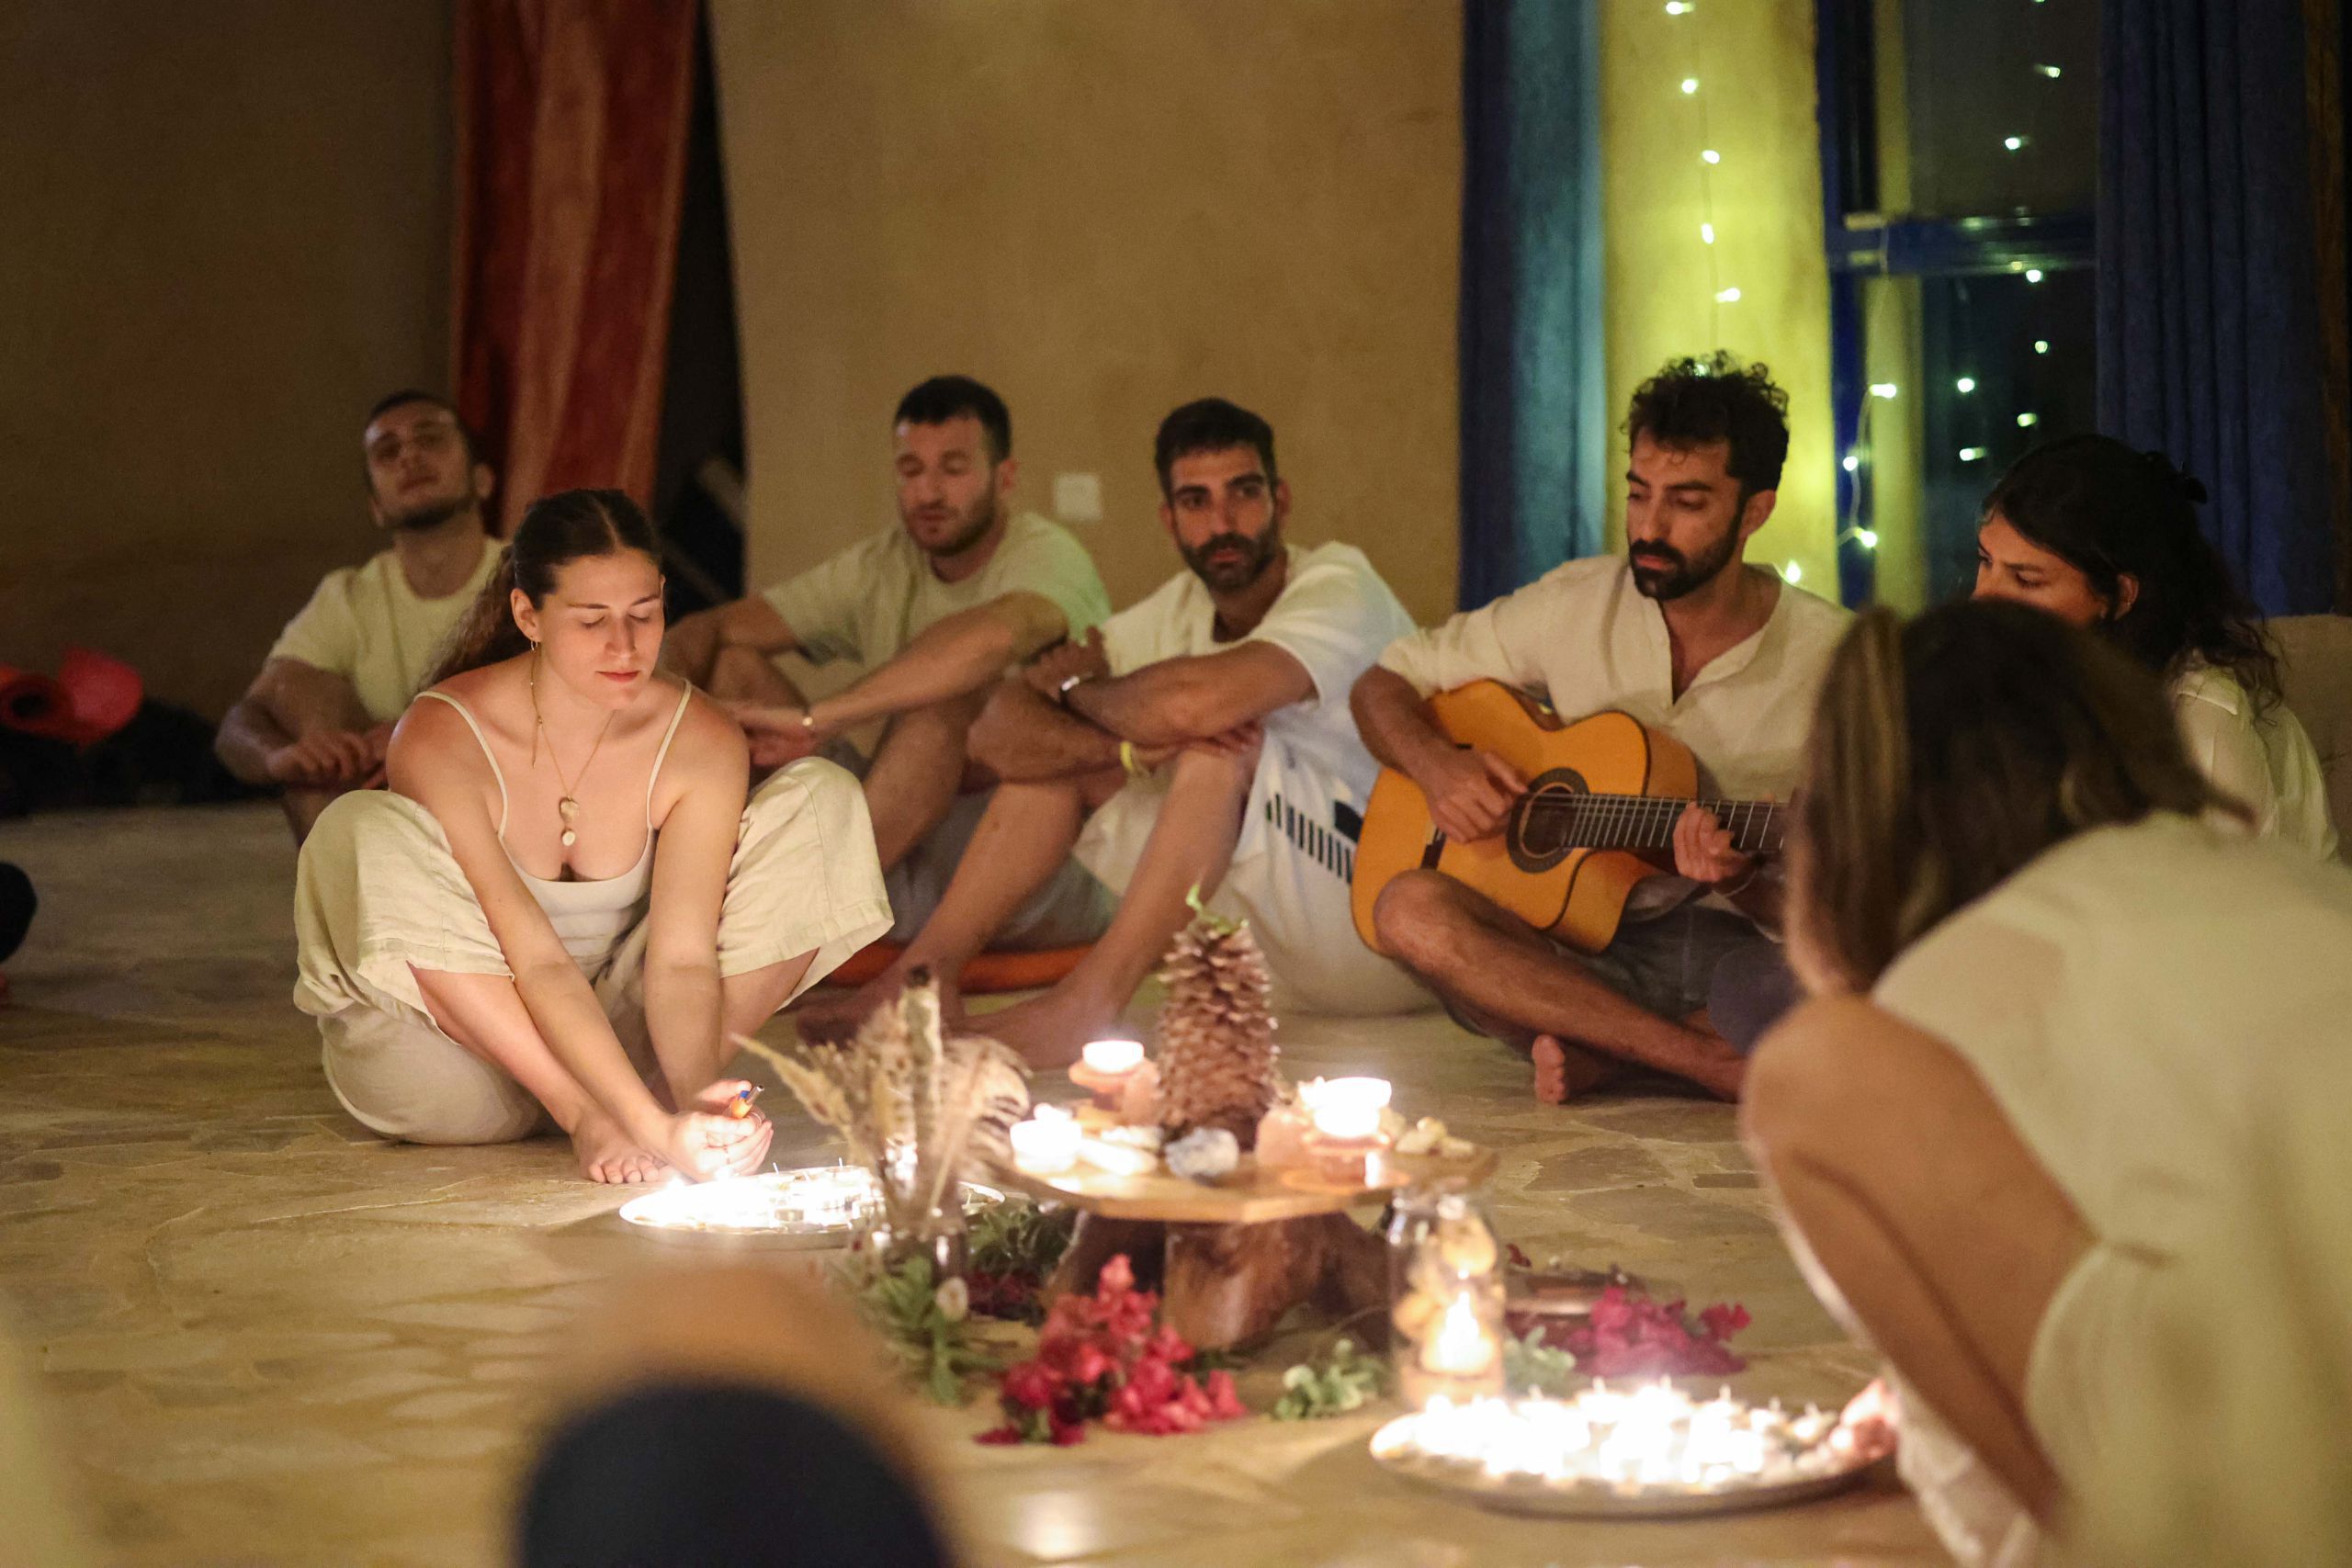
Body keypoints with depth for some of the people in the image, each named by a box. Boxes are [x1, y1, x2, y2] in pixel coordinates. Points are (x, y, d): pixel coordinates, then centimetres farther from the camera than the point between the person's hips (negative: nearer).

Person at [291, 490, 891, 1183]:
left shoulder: (702, 742, -12)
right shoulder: (439, 738, -23)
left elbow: (683, 954, -20)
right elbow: (535, 960, -31)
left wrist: (694, 1095, -41)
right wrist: (653, 1126, -43)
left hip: (625, 1029, 3)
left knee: (822, 797, -12)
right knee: (363, 831, -33)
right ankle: (585, 1115, -24)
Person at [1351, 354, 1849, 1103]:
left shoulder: (1832, 657, -2)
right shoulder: (1576, 604, 4)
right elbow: (1384, 686, 13)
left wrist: (1741, 884, -23)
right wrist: (1436, 764, -9)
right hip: (1578, 949, 1)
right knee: (1411, 908, -30)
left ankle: (1597, 1051, -16)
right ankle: (1712, 1062, -26)